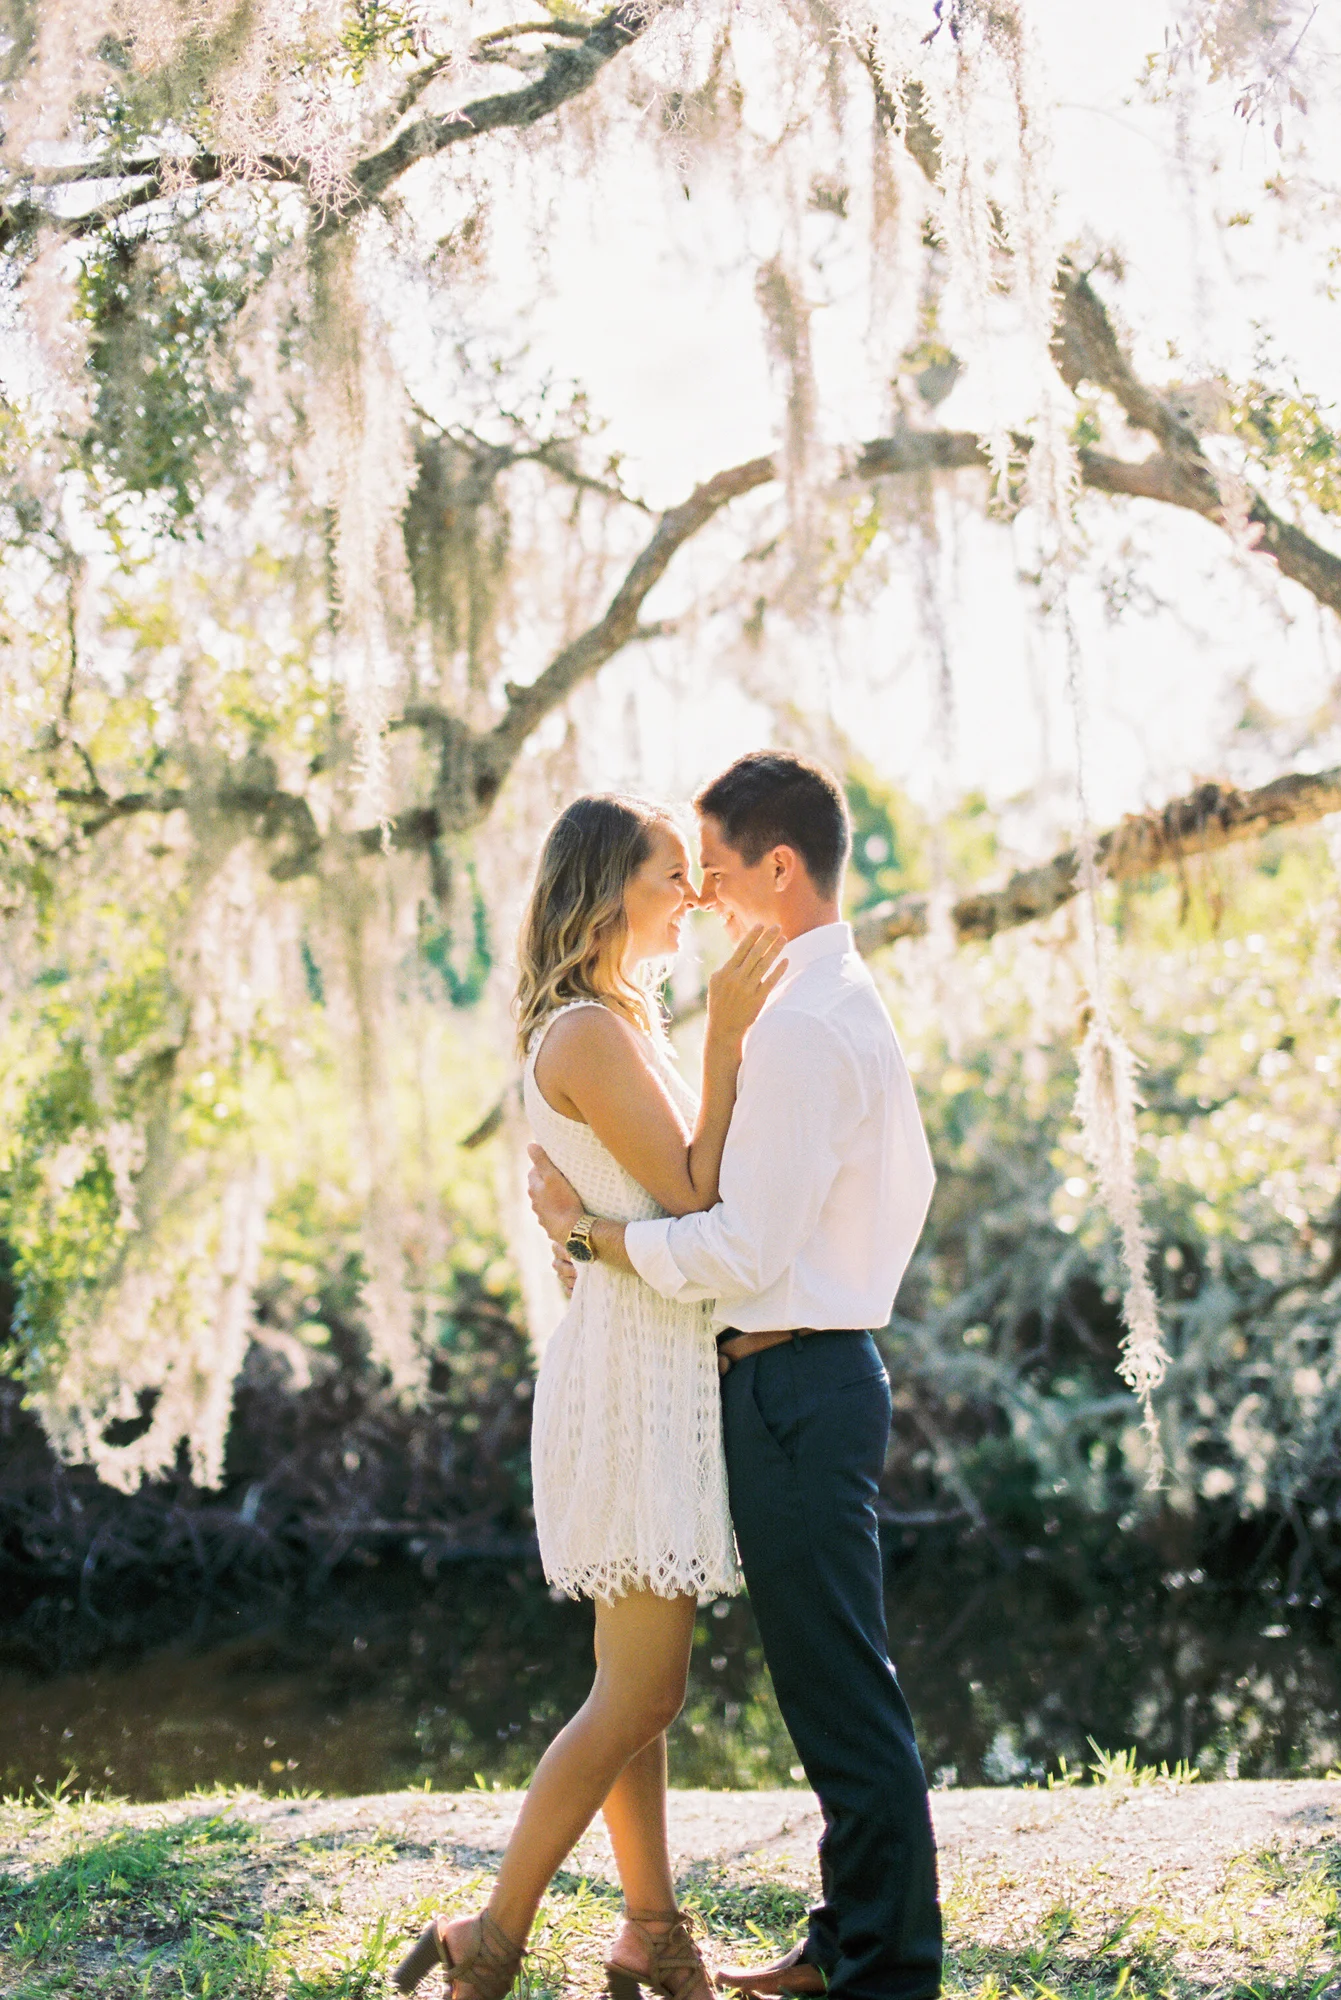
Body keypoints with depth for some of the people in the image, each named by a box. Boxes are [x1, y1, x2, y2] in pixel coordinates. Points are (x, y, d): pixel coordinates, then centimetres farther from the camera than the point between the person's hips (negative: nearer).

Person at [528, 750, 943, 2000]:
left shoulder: (799, 1028, -19)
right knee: (836, 1686, 17)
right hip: (825, 1363, 11)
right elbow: (911, 1182, 23)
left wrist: (585, 1229, -12)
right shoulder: (848, 1004, 14)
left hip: (791, 1383, -11)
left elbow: (744, 1248, -22)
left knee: (841, 1693, -3)